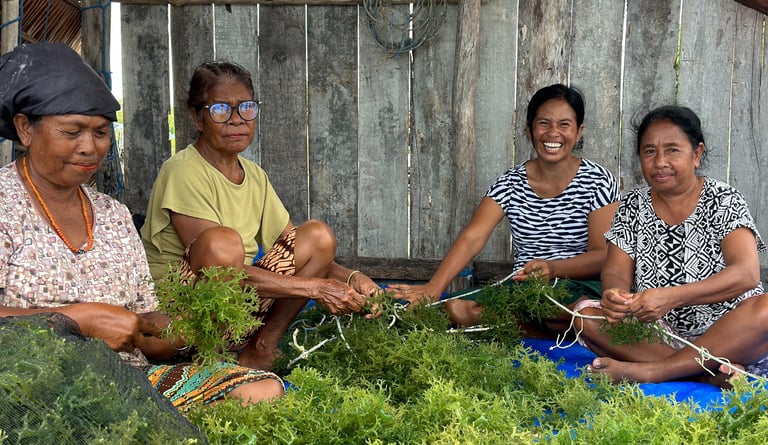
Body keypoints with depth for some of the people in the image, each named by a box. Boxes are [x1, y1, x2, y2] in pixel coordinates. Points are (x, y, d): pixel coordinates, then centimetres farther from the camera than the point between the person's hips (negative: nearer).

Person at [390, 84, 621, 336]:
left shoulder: (597, 181, -1)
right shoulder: (511, 183, 4)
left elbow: (603, 255, -7)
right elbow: (472, 238, -9)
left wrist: (553, 268, -27)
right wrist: (434, 287, -26)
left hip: (581, 286, -4)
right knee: (457, 309, -24)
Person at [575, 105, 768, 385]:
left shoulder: (724, 201, -4)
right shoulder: (632, 206, 6)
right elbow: (616, 270, -2)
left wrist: (671, 296, -33)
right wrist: (614, 295, -28)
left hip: (724, 334, -2)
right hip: (656, 335, 3)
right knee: (586, 313, -21)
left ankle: (647, 371, -32)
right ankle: (708, 372, -28)